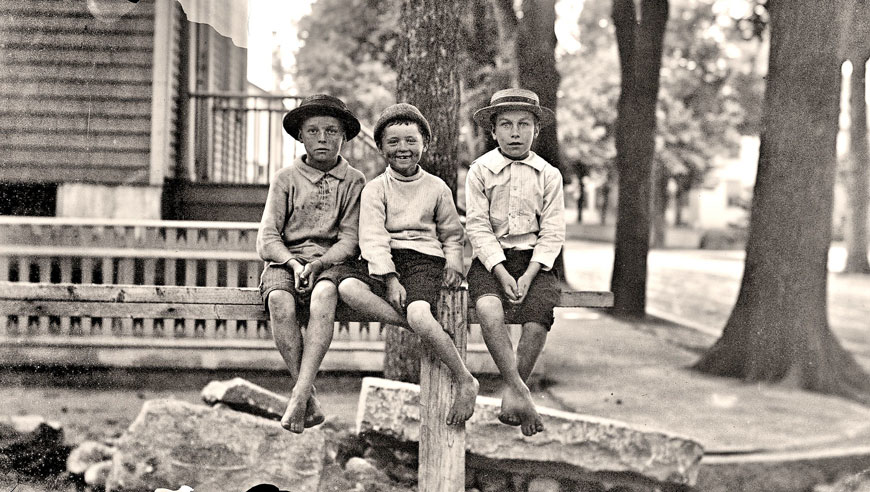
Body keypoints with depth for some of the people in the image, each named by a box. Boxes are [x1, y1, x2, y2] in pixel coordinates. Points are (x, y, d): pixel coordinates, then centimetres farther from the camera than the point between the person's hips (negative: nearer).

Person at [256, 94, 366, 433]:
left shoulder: (354, 182, 9)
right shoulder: (285, 179, 11)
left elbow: (350, 240, 1)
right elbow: (267, 239, 3)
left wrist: (318, 263, -17)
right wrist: (293, 263, -16)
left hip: (331, 262, -1)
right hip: (285, 260, 1)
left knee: (323, 295, -37)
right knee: (280, 301, -34)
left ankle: (300, 393, -41)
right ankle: (309, 400, -29)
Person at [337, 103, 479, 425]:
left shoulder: (437, 188, 12)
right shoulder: (374, 189, 7)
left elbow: (452, 234, 20)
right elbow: (373, 238, -4)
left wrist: (453, 264, 0)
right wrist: (389, 278, -17)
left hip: (425, 258, -2)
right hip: (385, 262, 2)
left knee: (419, 314, -32)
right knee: (347, 288, -31)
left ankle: (464, 381, -15)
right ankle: (433, 333, -27)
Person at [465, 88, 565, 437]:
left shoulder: (548, 175, 5)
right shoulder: (480, 171, 2)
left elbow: (552, 233, 1)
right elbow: (478, 227, -4)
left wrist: (528, 275, -14)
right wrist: (501, 273, -17)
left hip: (534, 259, 1)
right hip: (490, 259, -1)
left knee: (538, 319, -26)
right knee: (488, 309, -32)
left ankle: (510, 397, -9)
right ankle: (519, 391, -27)